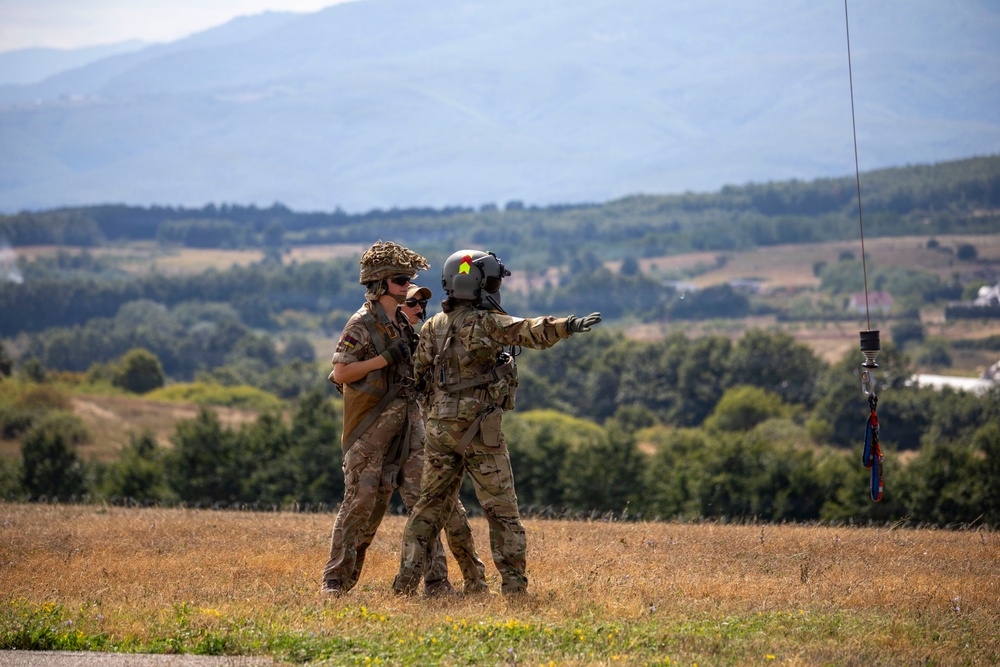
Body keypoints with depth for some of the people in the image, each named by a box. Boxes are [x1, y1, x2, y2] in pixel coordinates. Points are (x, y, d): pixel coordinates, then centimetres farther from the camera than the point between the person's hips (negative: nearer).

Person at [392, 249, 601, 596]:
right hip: (478, 429, -6)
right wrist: (568, 326, -41)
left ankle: (407, 578, 9)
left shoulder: (432, 326, 9)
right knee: (501, 509, 1)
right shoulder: (484, 322, -12)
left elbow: (420, 372, 14)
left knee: (431, 503, 13)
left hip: (439, 426, 6)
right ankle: (513, 582, -1)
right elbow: (527, 331, -28)